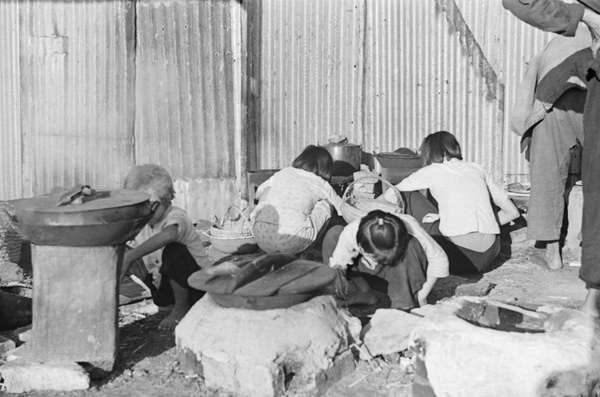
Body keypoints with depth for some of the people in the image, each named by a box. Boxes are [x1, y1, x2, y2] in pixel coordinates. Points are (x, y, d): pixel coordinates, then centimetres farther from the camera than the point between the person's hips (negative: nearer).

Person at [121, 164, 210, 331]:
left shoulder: (176, 216, -23)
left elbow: (168, 235, -48)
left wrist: (130, 256, -49)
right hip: (166, 286, 9)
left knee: (173, 250, -30)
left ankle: (182, 307, -10)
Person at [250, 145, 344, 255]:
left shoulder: (283, 173, 20)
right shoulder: (321, 185, 13)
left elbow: (258, 193, 32)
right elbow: (342, 209, 25)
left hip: (261, 238, 3)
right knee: (325, 205, 18)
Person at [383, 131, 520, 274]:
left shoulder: (432, 171, 9)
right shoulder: (477, 169, 18)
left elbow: (389, 196, 15)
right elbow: (512, 212, 20)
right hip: (489, 256, 5)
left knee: (410, 198, 16)